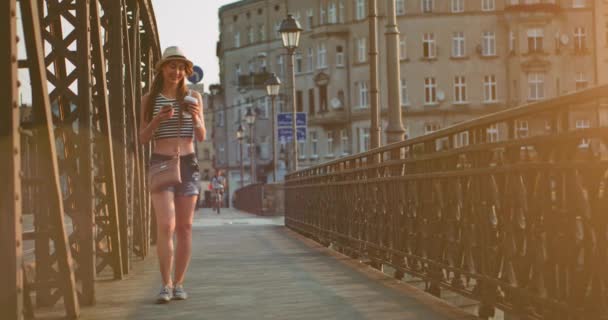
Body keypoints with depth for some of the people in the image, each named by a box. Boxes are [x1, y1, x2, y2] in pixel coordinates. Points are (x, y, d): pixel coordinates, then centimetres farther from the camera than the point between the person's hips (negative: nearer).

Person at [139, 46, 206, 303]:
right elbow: (143, 138, 5)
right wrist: (158, 120, -13)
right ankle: (166, 284, -8)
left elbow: (201, 137, 7)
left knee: (184, 227, 3)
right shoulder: (150, 99, 5)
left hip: (188, 164, 2)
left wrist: (195, 118, -13)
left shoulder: (193, 97, 7)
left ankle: (179, 284, 12)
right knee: (166, 225, -14)